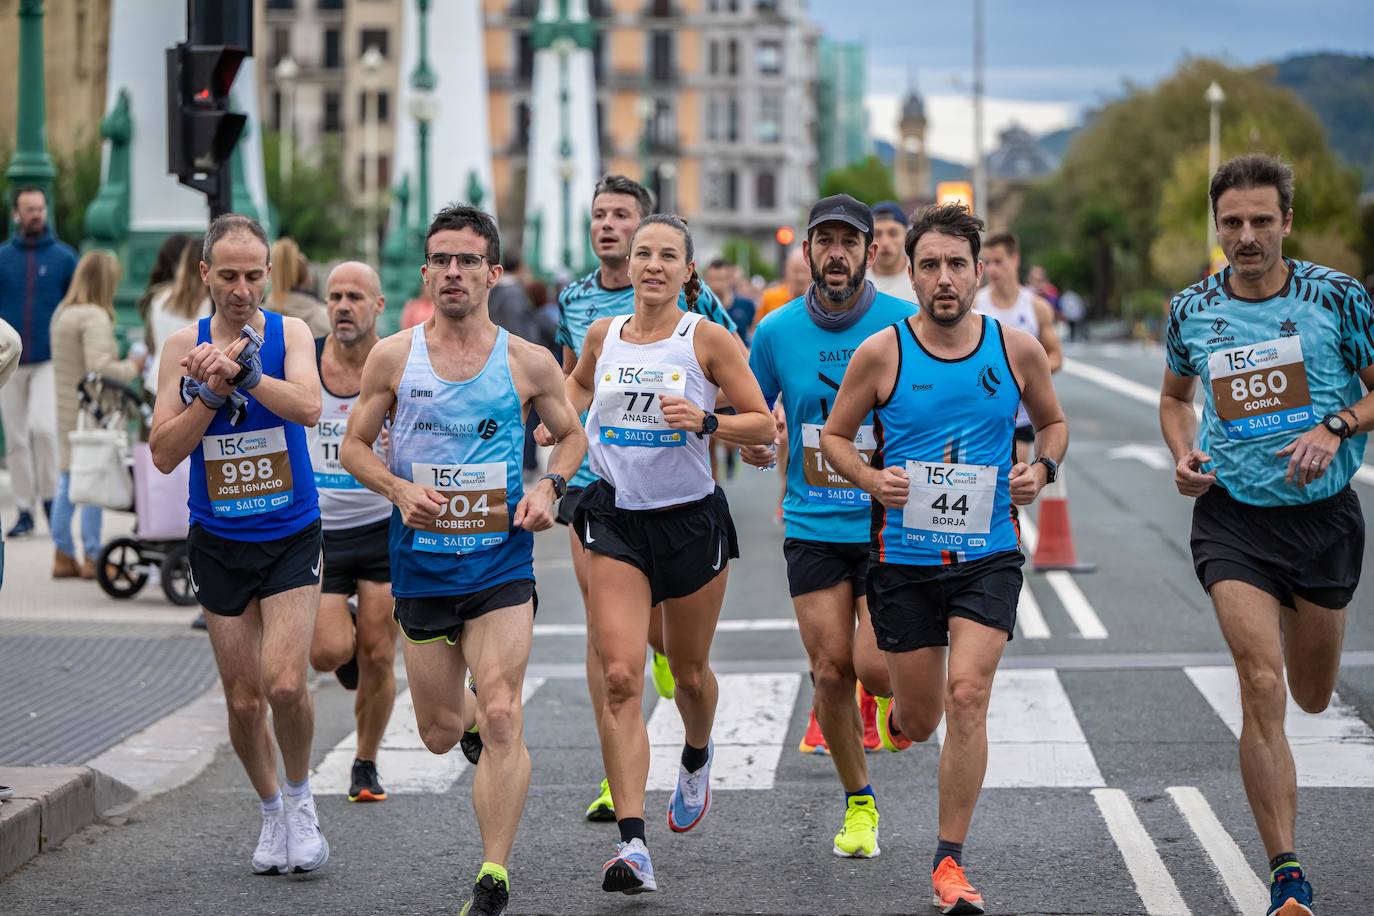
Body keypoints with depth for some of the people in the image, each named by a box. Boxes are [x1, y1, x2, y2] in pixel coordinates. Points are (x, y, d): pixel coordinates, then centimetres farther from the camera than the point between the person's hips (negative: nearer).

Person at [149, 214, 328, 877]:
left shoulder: (290, 333, -4)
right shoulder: (183, 348, 0)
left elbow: (308, 406, -24)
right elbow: (163, 453, -6)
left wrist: (243, 371, -37)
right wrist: (211, 393, -19)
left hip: (291, 536, -2)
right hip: (218, 543, 2)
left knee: (285, 683, -18)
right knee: (243, 700, 6)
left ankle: (301, 801, 7)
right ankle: (272, 811, 28)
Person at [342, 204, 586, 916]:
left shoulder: (528, 363, -1)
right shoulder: (393, 358, 0)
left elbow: (571, 434, 14)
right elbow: (355, 446, 7)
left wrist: (548, 488, -6)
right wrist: (400, 490, -12)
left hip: (500, 564, -2)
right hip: (420, 565, 2)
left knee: (501, 720, -15)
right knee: (440, 734, 11)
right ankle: (476, 723, 50)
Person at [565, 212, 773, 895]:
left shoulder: (708, 339, -6)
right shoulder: (603, 334, 4)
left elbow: (762, 425, -5)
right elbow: (577, 385, 27)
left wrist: (705, 422, -21)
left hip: (691, 520, -1)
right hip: (615, 521, 1)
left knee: (689, 671, 17)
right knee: (619, 678, -14)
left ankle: (696, 760, 53)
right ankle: (632, 846, -19)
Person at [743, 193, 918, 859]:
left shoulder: (905, 325, -5)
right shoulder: (776, 332, 2)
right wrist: (752, 443, -8)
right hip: (813, 527, 2)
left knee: (875, 668, -13)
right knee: (831, 670, 1)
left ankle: (901, 689, 25)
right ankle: (858, 801, 19)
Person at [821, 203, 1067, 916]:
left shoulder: (1017, 349, -1)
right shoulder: (881, 354, -5)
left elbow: (1053, 421, 17)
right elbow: (834, 435, 6)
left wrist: (1041, 469, -3)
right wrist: (872, 479, -13)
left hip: (988, 555, 0)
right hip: (904, 557, 0)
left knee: (967, 696, -15)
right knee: (921, 719, 8)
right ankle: (897, 716, 50)